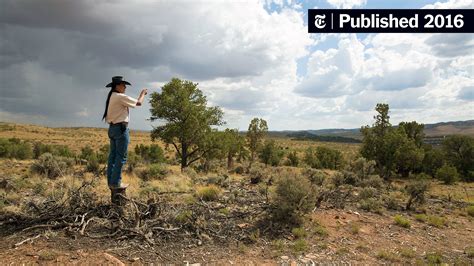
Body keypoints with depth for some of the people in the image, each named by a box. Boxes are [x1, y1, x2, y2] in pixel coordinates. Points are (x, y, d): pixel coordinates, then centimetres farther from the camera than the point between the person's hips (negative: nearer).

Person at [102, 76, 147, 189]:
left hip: (112, 128, 10)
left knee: (113, 155, 12)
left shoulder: (111, 97, 13)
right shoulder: (120, 97, -14)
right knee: (121, 157, -4)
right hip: (121, 128, -9)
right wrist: (143, 93, 8)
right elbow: (139, 103, -8)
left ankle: (110, 181, 18)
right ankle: (115, 183, 0)